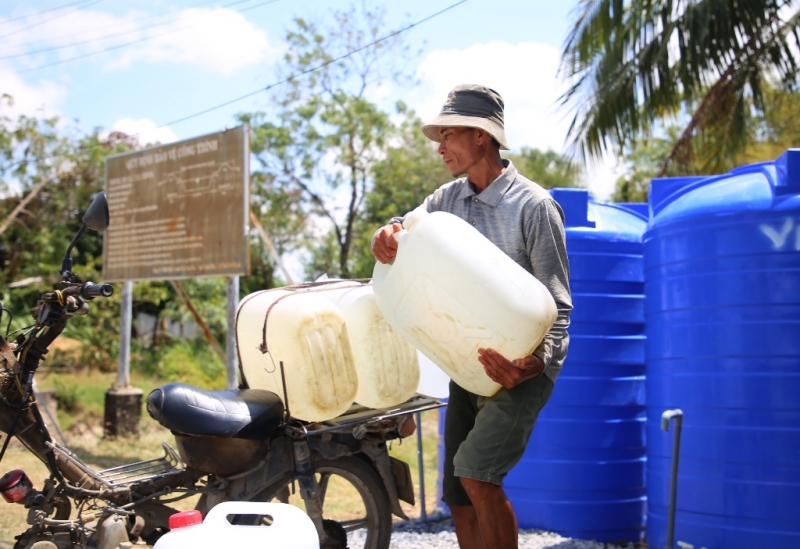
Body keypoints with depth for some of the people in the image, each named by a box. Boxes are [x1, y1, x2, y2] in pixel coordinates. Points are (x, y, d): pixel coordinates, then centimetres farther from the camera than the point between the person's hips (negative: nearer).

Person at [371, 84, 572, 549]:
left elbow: (558, 304, -13)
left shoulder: (534, 206, -11)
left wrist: (535, 364, -30)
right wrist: (387, 236, -23)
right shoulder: (448, 199, 8)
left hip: (521, 368, -7)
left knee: (476, 472, -23)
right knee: (462, 500, 8)